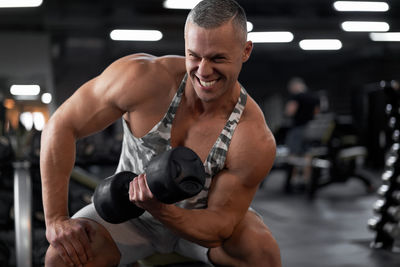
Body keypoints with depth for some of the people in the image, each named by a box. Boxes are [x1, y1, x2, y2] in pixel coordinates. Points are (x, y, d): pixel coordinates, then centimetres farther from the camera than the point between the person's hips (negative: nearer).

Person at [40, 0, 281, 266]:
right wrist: (56, 219, -23)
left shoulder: (255, 140, -28)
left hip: (200, 217, 0)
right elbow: (62, 125, -21)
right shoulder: (142, 77, -28)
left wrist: (161, 210, -42)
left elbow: (220, 225, -22)